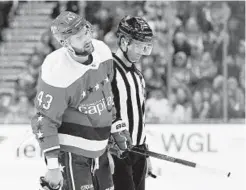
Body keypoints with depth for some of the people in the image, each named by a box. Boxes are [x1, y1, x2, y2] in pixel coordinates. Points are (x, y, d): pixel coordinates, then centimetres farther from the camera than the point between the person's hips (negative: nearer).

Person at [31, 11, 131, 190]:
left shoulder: (102, 51, -3)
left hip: (99, 149, 7)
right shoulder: (57, 73, -24)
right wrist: (53, 167, -21)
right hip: (70, 152, -7)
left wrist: (117, 131, 18)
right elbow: (45, 122, -19)